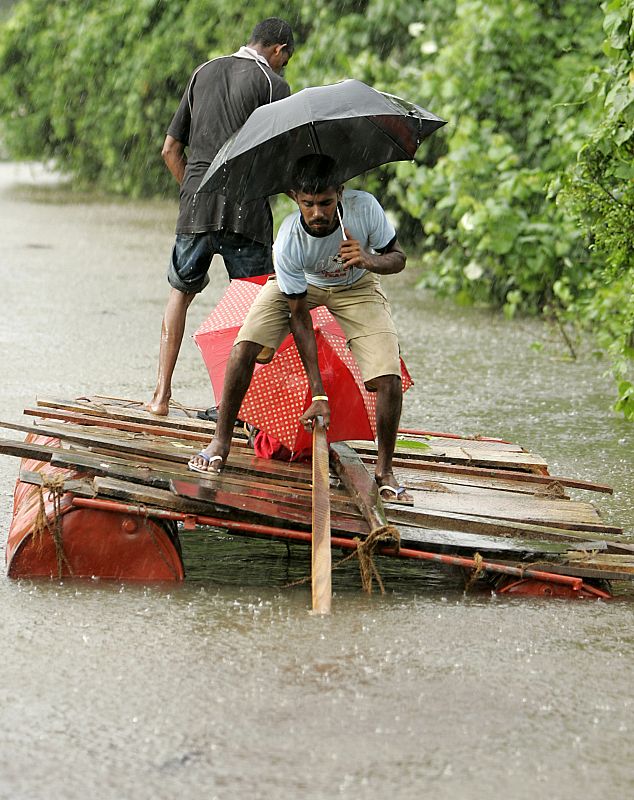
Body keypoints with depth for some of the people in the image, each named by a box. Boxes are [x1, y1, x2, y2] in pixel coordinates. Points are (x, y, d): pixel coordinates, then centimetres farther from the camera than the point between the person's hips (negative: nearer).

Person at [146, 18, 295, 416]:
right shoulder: (274, 84, -1)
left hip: (196, 203, 4)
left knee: (181, 292, 17)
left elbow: (170, 150, 15)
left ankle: (162, 394, 13)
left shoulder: (203, 73, 14)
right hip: (246, 209, -4)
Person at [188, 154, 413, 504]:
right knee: (243, 348, -21)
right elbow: (299, 315, -27)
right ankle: (220, 442, 0)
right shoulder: (288, 242, -34)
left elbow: (398, 258, -16)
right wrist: (318, 394, -30)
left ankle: (384, 471, 3)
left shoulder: (364, 207, -34)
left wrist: (369, 261, -42)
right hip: (301, 284, 0)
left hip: (356, 287, 0)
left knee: (389, 380, -18)